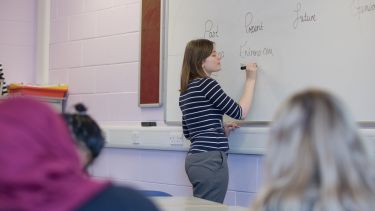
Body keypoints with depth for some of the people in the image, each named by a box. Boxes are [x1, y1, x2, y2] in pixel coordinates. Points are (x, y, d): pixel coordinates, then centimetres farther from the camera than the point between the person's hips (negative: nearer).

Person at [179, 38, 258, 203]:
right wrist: (250, 80, 2)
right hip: (210, 159, -9)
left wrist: (221, 130, 18)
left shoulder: (186, 90, 16)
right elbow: (240, 113, -8)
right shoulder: (206, 84, -11)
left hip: (196, 158, 9)